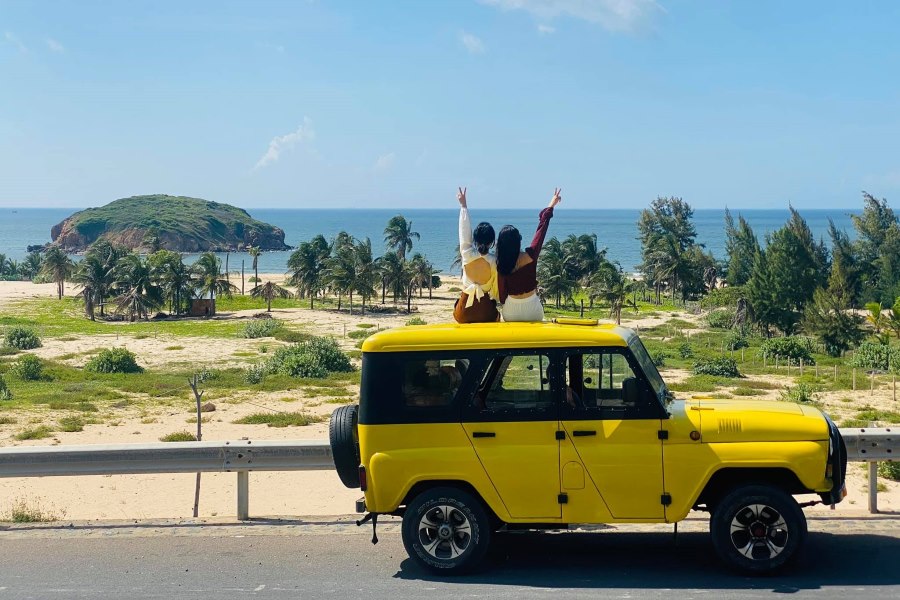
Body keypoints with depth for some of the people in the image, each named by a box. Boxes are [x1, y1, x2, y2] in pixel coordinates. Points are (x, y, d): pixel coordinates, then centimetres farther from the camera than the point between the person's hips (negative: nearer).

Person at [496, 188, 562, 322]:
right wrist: (551, 206, -1)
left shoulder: (501, 265, -12)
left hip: (510, 310, 2)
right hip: (532, 309, -2)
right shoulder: (529, 256, -19)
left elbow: (501, 291, -1)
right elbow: (542, 228, -10)